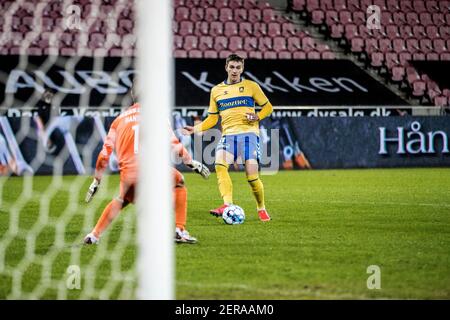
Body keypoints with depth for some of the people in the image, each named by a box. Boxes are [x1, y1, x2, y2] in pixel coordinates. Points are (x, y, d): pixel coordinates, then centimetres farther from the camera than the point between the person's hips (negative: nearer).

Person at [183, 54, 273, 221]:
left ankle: (261, 209, 10)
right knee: (219, 164, -27)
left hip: (248, 133, -3)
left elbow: (268, 107, 13)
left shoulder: (251, 86, 8)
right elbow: (212, 118, 20)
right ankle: (227, 205, -34)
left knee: (252, 175, -13)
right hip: (228, 134, 3)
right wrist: (196, 129, 6)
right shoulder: (216, 91, 15)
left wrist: (257, 117, -7)